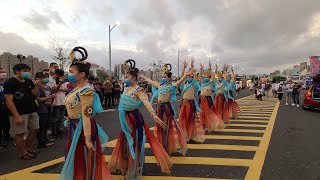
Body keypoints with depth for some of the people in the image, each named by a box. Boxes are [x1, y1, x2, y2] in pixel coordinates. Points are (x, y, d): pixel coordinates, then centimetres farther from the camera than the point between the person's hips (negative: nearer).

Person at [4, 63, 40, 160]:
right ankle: (23, 153, 19)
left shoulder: (29, 81, 9)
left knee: (34, 130, 13)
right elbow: (9, 101, -15)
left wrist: (36, 85, -7)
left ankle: (27, 147, 32)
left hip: (32, 111, 7)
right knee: (20, 133, 3)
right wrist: (17, 116, -20)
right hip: (19, 113, -7)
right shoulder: (9, 83, -10)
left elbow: (35, 94, 12)